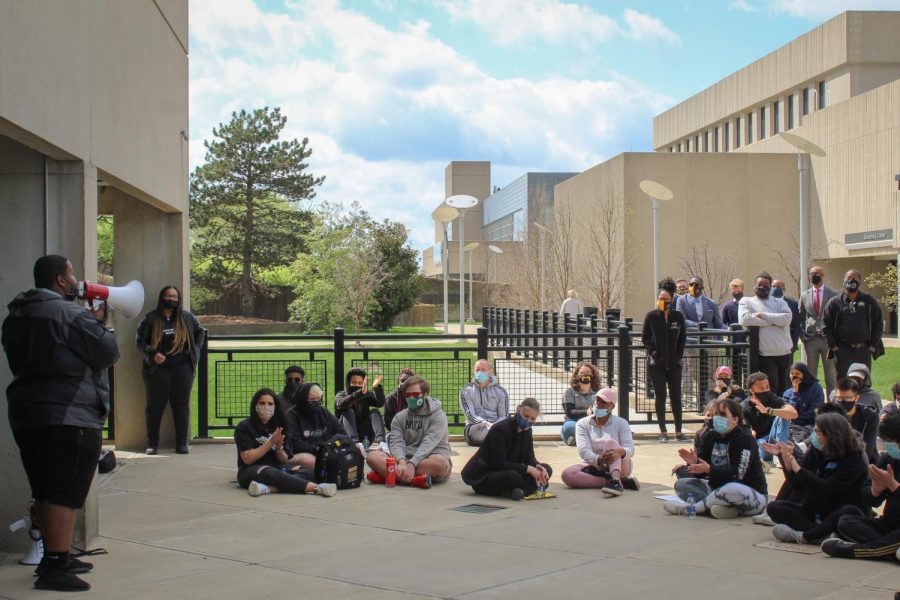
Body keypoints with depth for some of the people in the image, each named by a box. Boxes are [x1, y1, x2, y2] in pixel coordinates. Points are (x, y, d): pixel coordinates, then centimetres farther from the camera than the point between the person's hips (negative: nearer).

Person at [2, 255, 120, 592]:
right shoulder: (69, 314, -11)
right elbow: (107, 352, -12)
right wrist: (98, 323, 8)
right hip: (69, 415, -9)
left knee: (45, 493, 14)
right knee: (65, 493, -7)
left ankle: (55, 558, 22)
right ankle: (54, 568, -9)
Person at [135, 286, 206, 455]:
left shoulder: (187, 317, 5)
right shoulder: (151, 318, -1)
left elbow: (200, 332, 21)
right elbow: (139, 340, 1)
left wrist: (196, 349, 10)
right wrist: (152, 354, -13)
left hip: (182, 369, 1)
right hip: (158, 369, -1)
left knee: (181, 405, 4)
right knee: (155, 405, 3)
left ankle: (182, 443, 10)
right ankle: (152, 443, 11)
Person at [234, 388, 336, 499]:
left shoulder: (279, 427, 14)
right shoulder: (244, 427, 0)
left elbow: (285, 461, 10)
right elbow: (247, 459, -11)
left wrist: (279, 449, -12)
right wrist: (270, 442, -16)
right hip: (251, 472, -5)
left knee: (309, 473, -20)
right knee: (268, 472, -39)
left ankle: (268, 488, -44)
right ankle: (316, 488, -46)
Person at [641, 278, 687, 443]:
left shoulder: (678, 316, 4)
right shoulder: (651, 316, -2)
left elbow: (682, 338, 10)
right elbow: (645, 337, 1)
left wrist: (679, 355, 1)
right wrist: (654, 352, -9)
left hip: (674, 364, 2)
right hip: (656, 363, -2)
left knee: (676, 396, 3)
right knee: (660, 396, 0)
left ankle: (678, 431, 10)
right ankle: (663, 432, 5)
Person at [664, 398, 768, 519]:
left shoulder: (745, 439, -16)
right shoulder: (711, 436, 4)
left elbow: (737, 475, -27)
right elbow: (701, 473, 2)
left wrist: (709, 469, -36)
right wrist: (694, 463, -21)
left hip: (752, 496, -7)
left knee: (732, 490, -41)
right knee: (680, 484, -2)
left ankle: (687, 508, -22)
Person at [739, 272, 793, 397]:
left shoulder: (779, 302, 14)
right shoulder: (746, 301, 6)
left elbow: (787, 318, -5)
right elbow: (745, 319, -14)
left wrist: (762, 315, -9)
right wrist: (773, 321, -7)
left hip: (785, 353, 4)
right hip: (766, 354, -4)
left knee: (784, 387, 9)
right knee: (771, 387, -11)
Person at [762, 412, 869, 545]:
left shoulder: (853, 460, -15)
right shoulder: (815, 452, 1)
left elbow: (827, 489, -25)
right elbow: (796, 486, 2)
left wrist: (798, 468, -26)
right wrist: (787, 463, -15)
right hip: (813, 512, 6)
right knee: (774, 507, -13)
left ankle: (802, 536, -32)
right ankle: (823, 535, -27)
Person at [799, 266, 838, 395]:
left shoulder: (833, 295, 2)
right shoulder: (804, 296, 11)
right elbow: (801, 318, 14)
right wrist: (803, 336, 2)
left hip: (828, 339, -2)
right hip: (810, 339, 2)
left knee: (831, 377, 1)